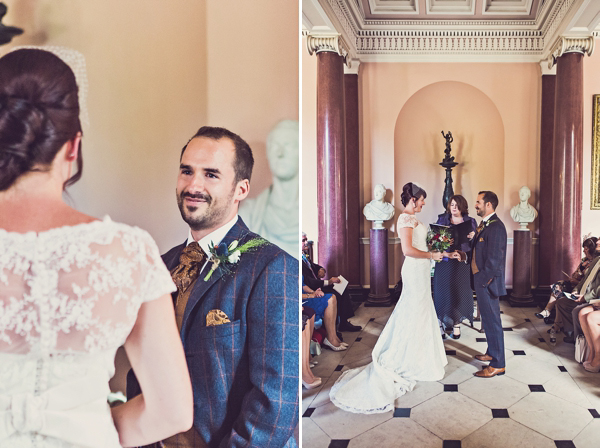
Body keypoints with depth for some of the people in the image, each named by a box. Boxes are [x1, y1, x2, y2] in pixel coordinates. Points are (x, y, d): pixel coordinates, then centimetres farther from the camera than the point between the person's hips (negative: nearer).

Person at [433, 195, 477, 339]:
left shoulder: (470, 222, 7)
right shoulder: (442, 220, 8)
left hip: (462, 263, 0)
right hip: (445, 262, 0)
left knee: (460, 291, 3)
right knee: (443, 291, 1)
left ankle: (456, 324, 16)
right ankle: (442, 323, 11)